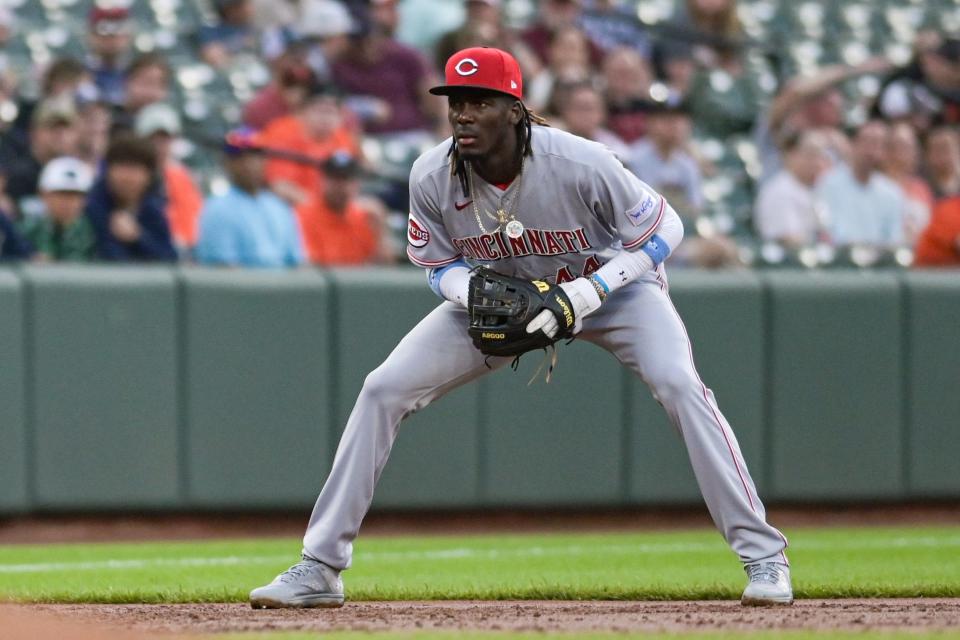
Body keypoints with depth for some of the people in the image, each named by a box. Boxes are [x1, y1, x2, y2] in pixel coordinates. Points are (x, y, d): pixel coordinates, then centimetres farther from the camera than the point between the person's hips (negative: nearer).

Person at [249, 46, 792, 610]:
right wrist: (476, 296, -29)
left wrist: (586, 294, -32)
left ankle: (764, 556, -19)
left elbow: (663, 231, -20)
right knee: (384, 389, -9)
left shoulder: (581, 164, -33)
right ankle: (320, 569, -2)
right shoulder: (433, 177, -23)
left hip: (612, 283, -3)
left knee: (680, 384, -28)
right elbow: (440, 265, -5)